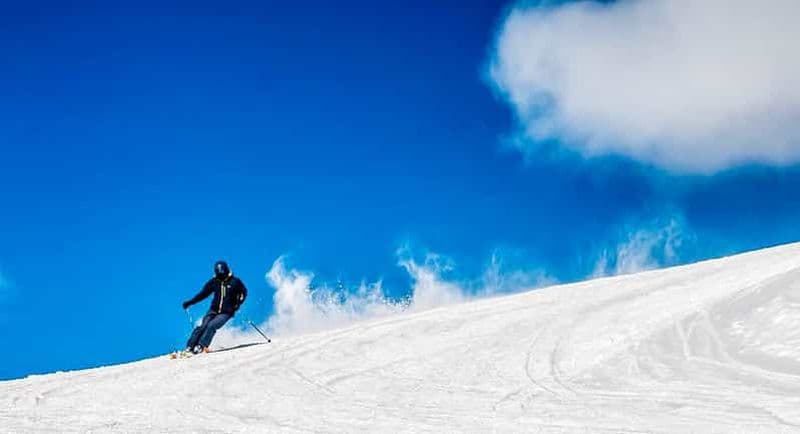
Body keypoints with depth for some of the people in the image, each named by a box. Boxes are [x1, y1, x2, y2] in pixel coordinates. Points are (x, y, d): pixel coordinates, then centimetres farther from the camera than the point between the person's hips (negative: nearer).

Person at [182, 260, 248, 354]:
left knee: (211, 326, -25)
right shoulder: (214, 282, 3)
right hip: (214, 310, 3)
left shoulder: (235, 281, -4)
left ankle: (201, 346, -27)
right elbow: (203, 294, 7)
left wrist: (238, 303, -10)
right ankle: (190, 347, -15)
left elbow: (243, 292, 7)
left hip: (227, 312, -3)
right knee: (202, 326, -16)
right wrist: (190, 302, -1)